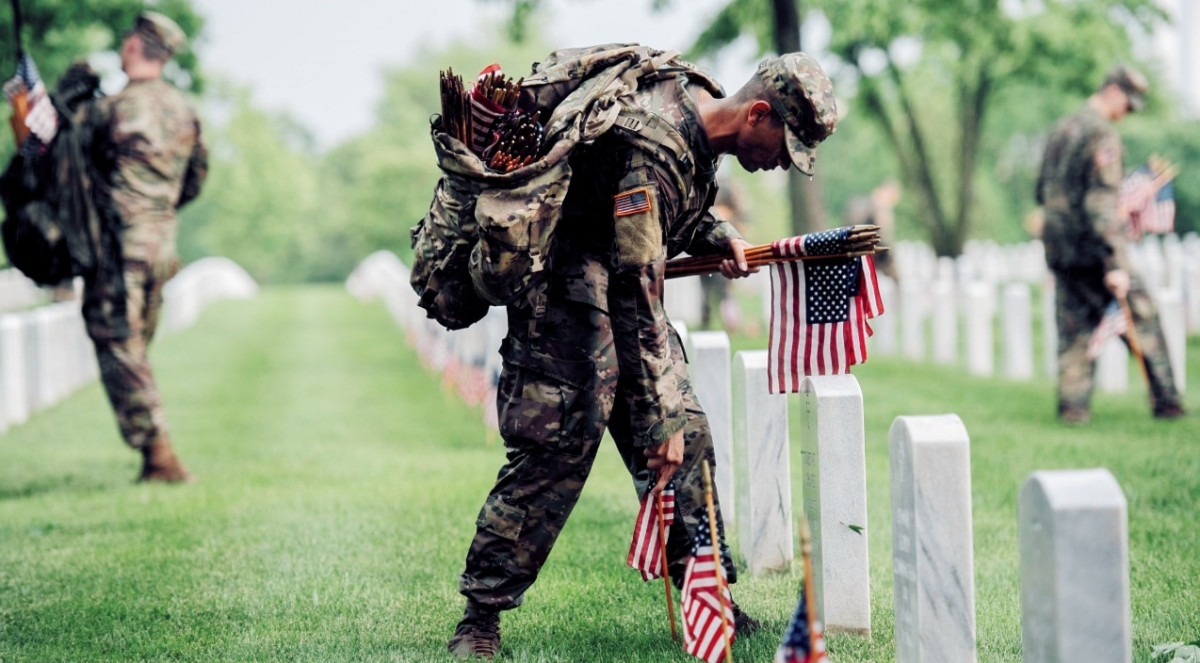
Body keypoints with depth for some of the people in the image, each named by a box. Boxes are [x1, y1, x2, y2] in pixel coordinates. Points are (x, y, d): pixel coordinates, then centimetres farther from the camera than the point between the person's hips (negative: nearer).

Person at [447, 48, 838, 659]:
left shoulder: (701, 107, -1)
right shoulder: (653, 148, -29)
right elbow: (636, 295, -30)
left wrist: (714, 235, -1)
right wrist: (657, 416, -27)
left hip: (622, 282, 9)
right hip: (565, 283, -9)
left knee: (687, 436, 5)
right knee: (557, 447, -14)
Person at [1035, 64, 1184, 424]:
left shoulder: (1061, 128, 14)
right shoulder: (1102, 134, -14)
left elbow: (1042, 189, 23)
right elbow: (1102, 202, -22)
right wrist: (1116, 265, -25)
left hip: (1058, 245, 8)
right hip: (1091, 248, -8)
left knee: (1074, 330, 10)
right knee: (1144, 320, 3)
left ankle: (1073, 406, 4)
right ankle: (1166, 402, 5)